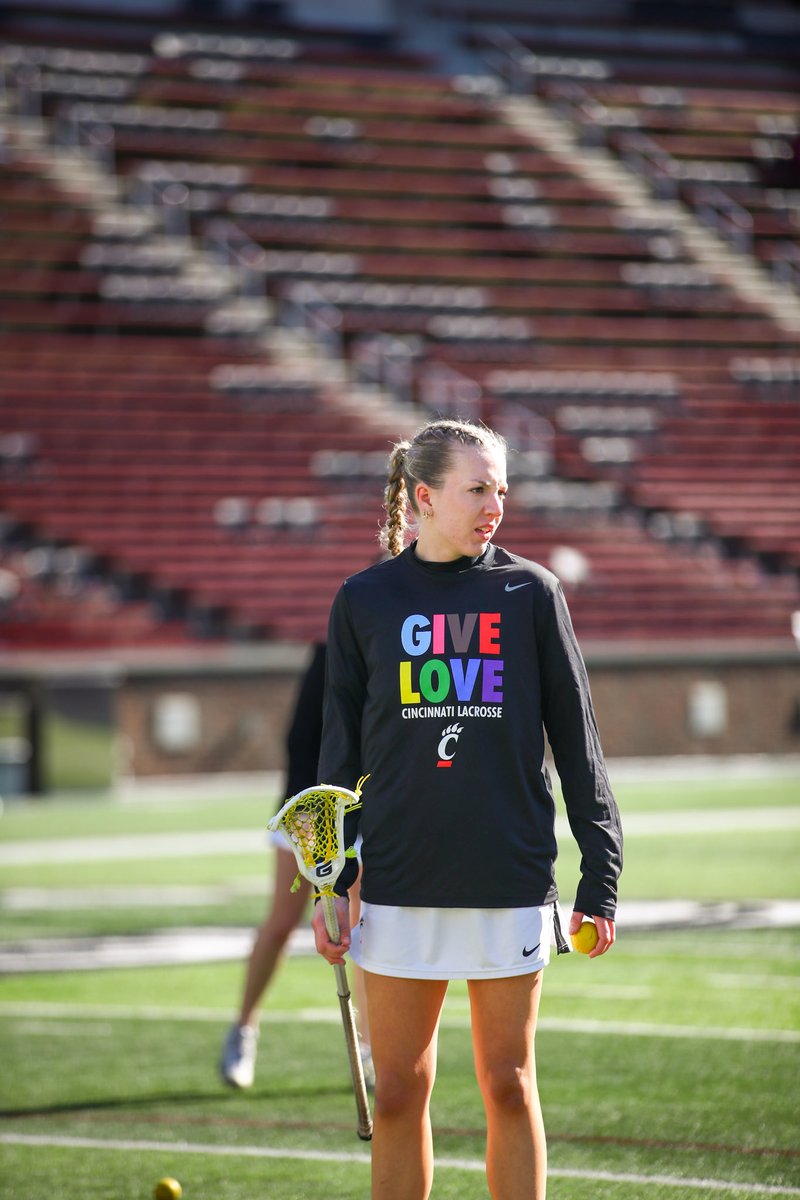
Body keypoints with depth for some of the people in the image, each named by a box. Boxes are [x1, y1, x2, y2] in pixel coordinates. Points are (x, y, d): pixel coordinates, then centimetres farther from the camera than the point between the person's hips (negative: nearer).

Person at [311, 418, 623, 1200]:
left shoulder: (530, 593, 3)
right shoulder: (364, 602, 5)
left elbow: (575, 739, 6)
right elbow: (340, 752, 9)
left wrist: (600, 877, 2)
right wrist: (330, 885, 5)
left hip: (510, 884, 0)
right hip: (399, 885, 1)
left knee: (508, 1088, 4)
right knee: (398, 1095, 3)